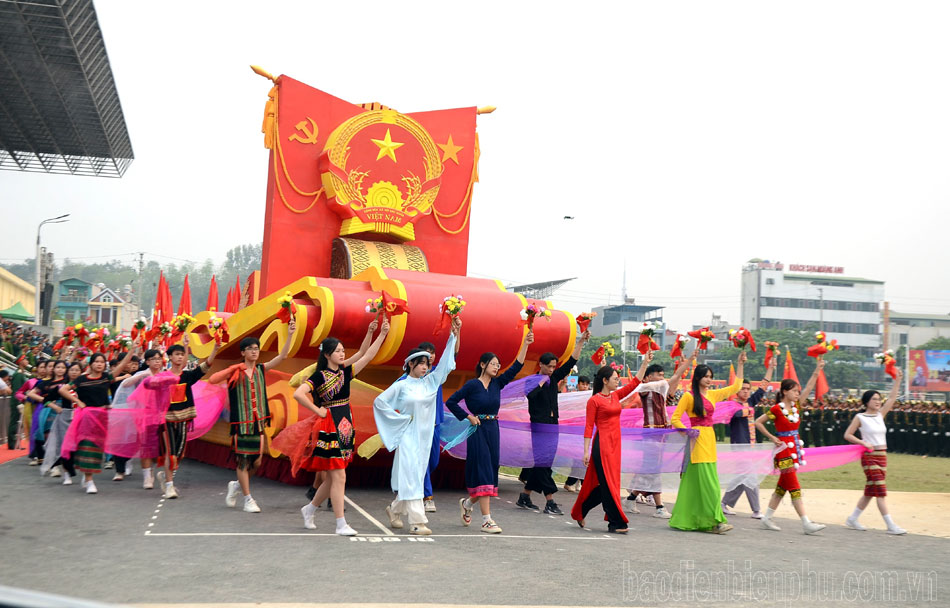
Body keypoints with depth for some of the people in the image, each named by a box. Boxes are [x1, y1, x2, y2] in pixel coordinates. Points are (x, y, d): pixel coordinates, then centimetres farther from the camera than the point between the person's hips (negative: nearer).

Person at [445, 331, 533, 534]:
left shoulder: (497, 383, 9)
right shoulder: (472, 384, -7)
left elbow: (516, 368, 1)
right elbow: (451, 401, -6)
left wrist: (526, 344, -5)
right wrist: (468, 417, -8)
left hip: (493, 430, 6)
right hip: (477, 431, -6)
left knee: (491, 470, 10)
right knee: (483, 471, -9)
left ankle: (468, 502, 35)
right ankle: (486, 520, -8)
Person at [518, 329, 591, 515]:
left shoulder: (553, 378, 12)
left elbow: (571, 362, 10)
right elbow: (530, 394, -28)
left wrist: (581, 341, 4)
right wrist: (542, 382, -14)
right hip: (539, 427, -7)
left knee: (540, 463, 9)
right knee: (542, 463, -8)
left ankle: (524, 497, 18)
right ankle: (550, 503, -10)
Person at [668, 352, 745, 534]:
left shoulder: (712, 395, 14)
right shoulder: (689, 396, -4)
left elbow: (735, 387, 21)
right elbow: (675, 419, -3)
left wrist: (740, 365, 18)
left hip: (709, 439, 7)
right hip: (697, 440, -7)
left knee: (695, 481, 8)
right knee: (706, 481, -9)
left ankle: (683, 519, 13)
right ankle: (715, 521, -9)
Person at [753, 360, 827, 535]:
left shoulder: (796, 405, 7)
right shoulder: (776, 409, -11)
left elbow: (809, 387, 2)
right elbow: (757, 422, -7)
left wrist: (818, 369, -6)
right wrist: (772, 438, -9)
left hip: (794, 448, 8)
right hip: (783, 449, -8)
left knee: (783, 486, 11)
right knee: (794, 487, -8)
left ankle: (767, 518, 18)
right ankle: (806, 524, -9)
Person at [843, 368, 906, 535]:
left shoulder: (880, 415, 10)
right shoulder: (860, 417, -4)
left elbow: (892, 398, 5)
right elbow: (847, 435, -3)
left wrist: (897, 380, -2)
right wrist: (863, 442, -16)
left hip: (882, 456, 7)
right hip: (869, 456, -7)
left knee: (870, 491, 10)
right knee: (880, 490, -11)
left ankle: (852, 519, 22)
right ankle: (890, 526, -11)